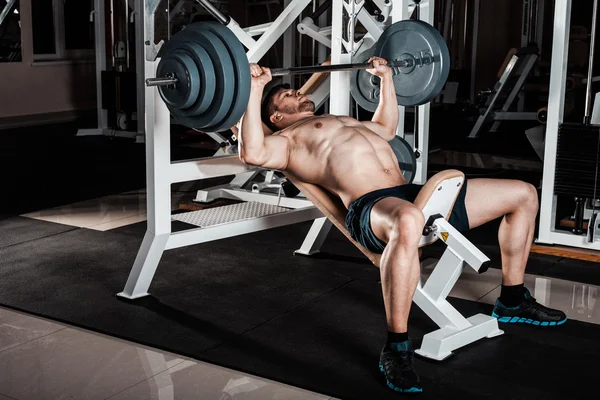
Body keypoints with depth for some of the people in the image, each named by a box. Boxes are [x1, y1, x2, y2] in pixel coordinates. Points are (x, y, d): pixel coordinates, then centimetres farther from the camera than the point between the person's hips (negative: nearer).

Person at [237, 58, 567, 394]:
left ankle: (513, 300, 24)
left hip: (411, 194, 9)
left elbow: (387, 128, 50)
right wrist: (256, 90, -14)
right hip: (369, 205, -9)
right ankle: (397, 349, -34)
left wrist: (386, 78, 50)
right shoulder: (288, 138, 10)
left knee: (524, 194, 10)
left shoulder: (341, 121, 36)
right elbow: (253, 153, -13)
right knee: (408, 221, -49)